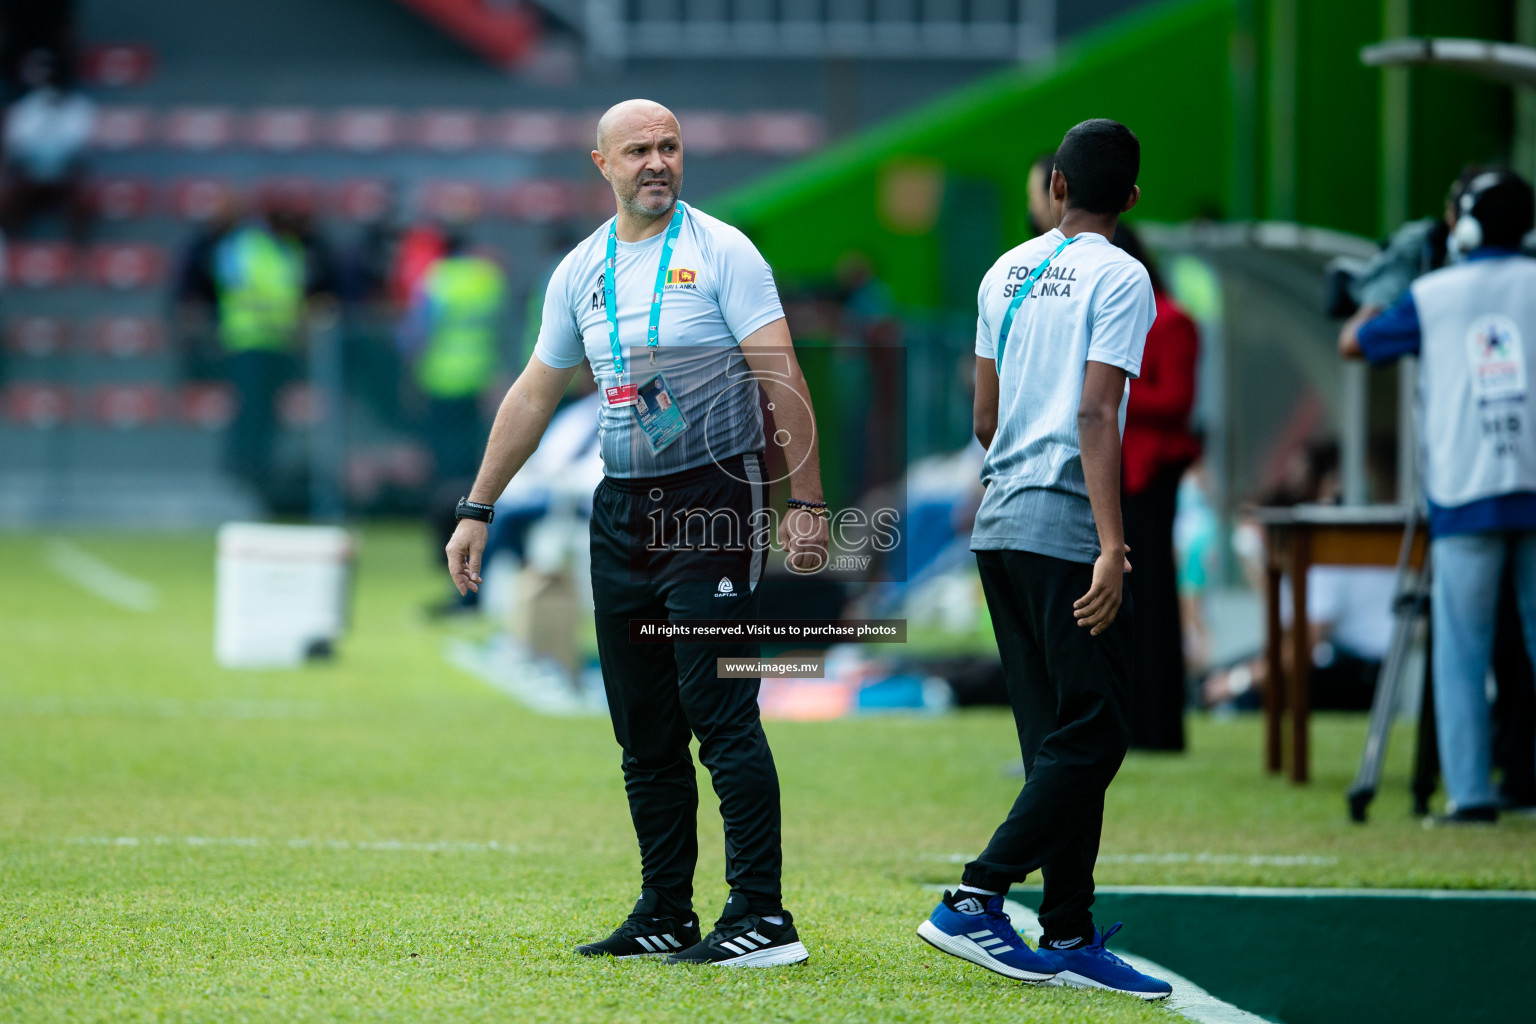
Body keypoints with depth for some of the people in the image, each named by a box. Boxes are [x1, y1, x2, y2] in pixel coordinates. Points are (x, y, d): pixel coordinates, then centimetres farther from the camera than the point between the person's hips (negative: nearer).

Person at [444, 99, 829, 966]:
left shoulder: (721, 252, -4)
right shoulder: (582, 271, 12)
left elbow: (783, 379, -9)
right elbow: (534, 395, 21)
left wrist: (808, 503, -17)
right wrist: (477, 510, 21)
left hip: (714, 502, -6)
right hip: (622, 510, 6)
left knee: (721, 714, -12)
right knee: (644, 730, 8)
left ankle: (764, 917, -12)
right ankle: (666, 917, 15)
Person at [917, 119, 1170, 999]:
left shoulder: (1007, 273, 14)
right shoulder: (1119, 279, -7)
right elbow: (1096, 416, -17)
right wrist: (1112, 545, -21)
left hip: (1000, 526, 8)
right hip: (1067, 530, -8)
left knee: (1061, 741, 10)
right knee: (1092, 737, -5)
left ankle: (1070, 936, 8)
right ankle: (975, 901, -13)